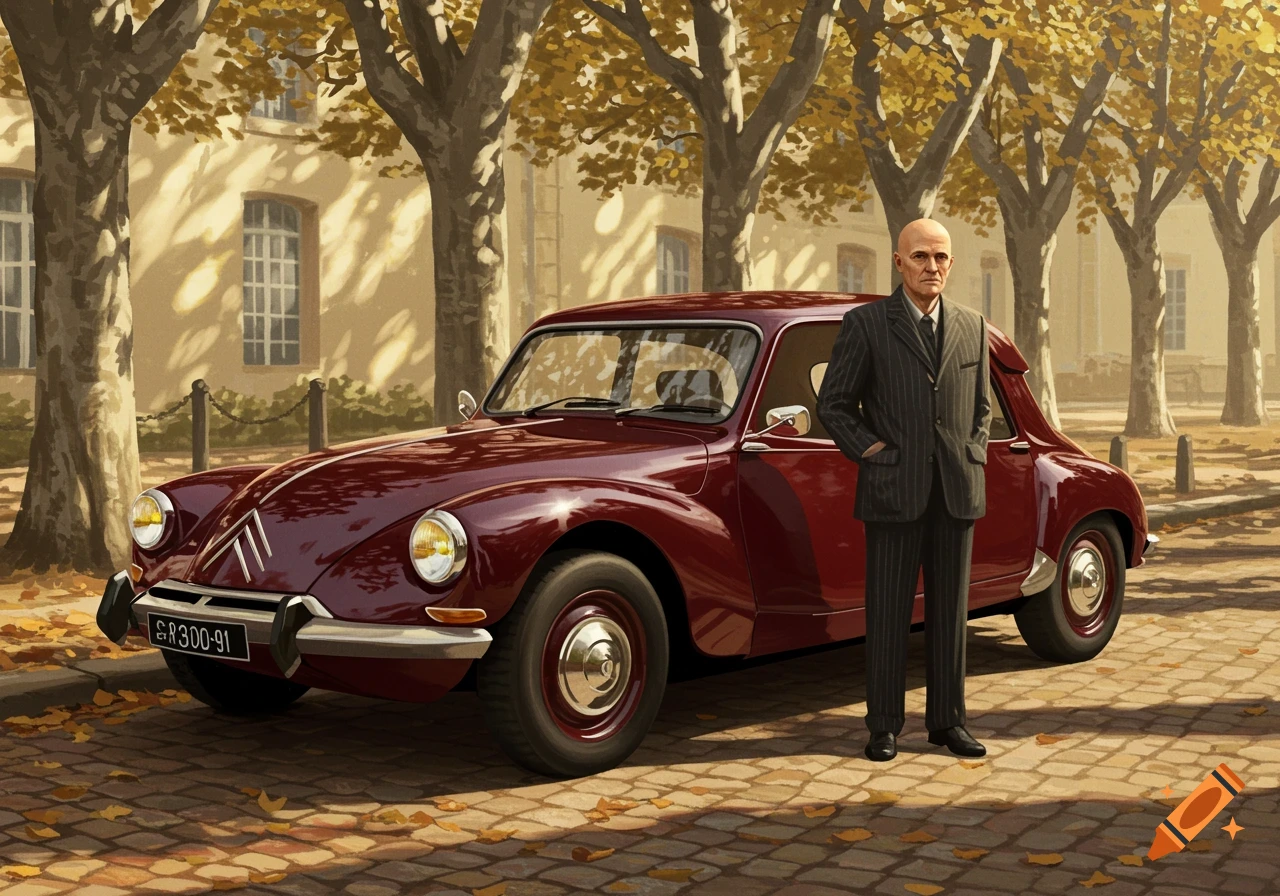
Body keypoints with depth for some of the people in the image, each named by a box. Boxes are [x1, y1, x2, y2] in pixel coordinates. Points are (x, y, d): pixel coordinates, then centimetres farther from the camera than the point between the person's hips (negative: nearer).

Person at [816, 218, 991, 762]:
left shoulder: (972, 327, 11)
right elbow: (833, 403, 1)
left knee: (950, 611, 9)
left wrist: (973, 456, 6)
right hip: (893, 492, -3)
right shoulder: (866, 324, -1)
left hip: (956, 492, 4)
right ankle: (884, 726, 10)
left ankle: (947, 720, 18)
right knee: (888, 614, 1)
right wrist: (870, 453, -8)